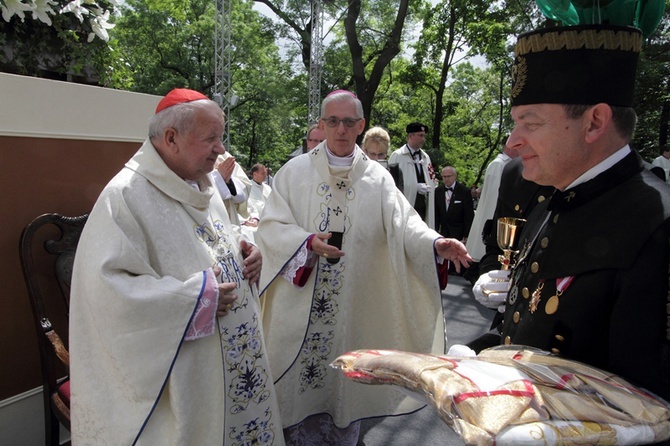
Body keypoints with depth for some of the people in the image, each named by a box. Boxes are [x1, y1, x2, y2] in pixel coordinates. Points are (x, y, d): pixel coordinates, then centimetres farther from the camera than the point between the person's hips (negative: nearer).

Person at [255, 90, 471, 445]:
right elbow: (271, 226, -4)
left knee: (345, 385, 15)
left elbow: (402, 222, -7)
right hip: (301, 305, -1)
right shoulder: (295, 172, 0)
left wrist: (434, 244, -27)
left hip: (352, 306, 1)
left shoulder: (377, 178, 3)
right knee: (300, 386, 10)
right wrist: (307, 242, -22)